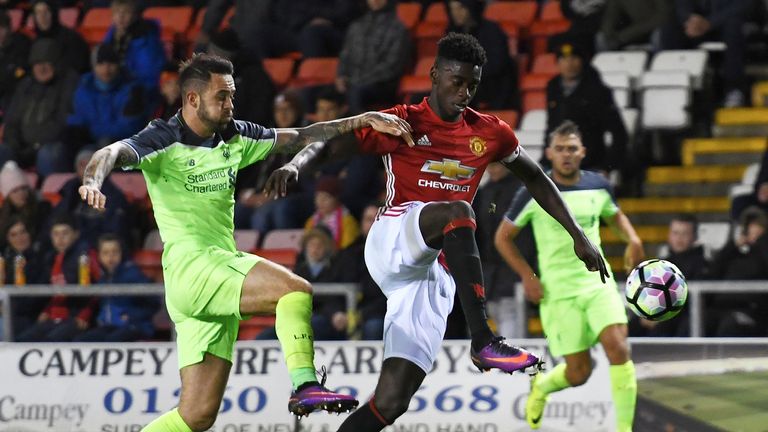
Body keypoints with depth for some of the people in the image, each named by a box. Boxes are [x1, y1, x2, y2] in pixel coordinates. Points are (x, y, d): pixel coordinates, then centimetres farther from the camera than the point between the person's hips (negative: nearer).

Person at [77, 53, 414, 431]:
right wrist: (92, 182, -45)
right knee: (295, 289, -25)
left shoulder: (234, 138, 15)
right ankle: (304, 386, -27)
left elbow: (301, 137, 20)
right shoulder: (163, 140, -5)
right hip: (190, 267, -8)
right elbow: (113, 153, -22)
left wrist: (364, 120, 11)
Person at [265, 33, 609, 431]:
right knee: (457, 212, -36)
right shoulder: (403, 123, 0)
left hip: (435, 272, 4)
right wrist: (294, 165, -28)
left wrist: (577, 235, 22)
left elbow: (535, 179, 27)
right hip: (392, 241, -4)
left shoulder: (490, 133, 13)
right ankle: (483, 341, -40)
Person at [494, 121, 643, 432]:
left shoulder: (597, 186, 5)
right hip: (558, 292, -3)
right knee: (579, 373, -2)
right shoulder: (534, 194, -6)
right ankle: (541, 386, 35)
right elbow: (503, 237, 3)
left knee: (619, 348, -20)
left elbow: (615, 217, 25)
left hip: (599, 283, 3)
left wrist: (632, 240, 4)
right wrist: (527, 276, -6)